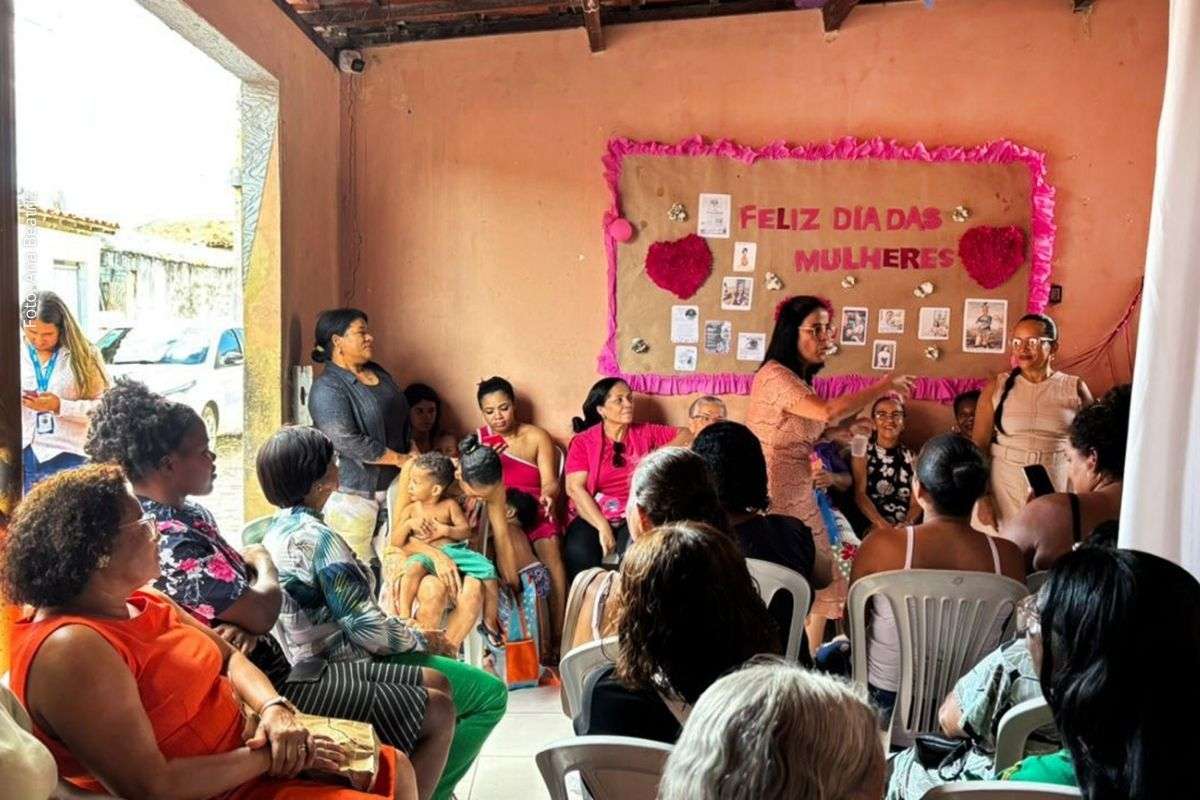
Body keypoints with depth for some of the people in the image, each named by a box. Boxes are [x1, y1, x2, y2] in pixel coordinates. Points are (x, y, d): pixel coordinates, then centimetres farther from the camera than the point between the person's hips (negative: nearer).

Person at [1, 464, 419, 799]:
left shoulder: (140, 601, 5)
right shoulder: (71, 649, -25)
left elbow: (230, 657, 8)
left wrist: (275, 710, -12)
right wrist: (268, 757, -20)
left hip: (243, 748, 9)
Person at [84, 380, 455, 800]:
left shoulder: (190, 515, 8)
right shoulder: (170, 542, -24)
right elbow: (262, 612, -23)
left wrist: (246, 627, -15)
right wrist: (263, 561, -1)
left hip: (272, 668, 10)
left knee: (435, 683, 10)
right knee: (437, 712, -11)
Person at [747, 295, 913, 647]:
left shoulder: (800, 378, 13)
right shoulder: (774, 375, -18)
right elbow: (828, 411, -30)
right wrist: (885, 386, -19)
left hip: (801, 500, 9)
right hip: (776, 503, -9)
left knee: (820, 586, 12)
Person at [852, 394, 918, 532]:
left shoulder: (912, 457, 14)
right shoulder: (863, 451, 8)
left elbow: (916, 502, 4)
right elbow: (860, 493, -5)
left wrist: (907, 524, -17)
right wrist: (881, 523, -20)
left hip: (903, 530, 2)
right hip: (870, 525, -2)